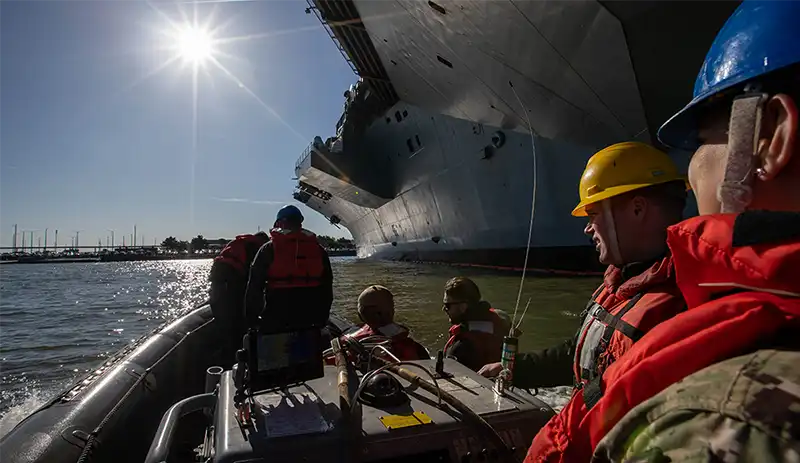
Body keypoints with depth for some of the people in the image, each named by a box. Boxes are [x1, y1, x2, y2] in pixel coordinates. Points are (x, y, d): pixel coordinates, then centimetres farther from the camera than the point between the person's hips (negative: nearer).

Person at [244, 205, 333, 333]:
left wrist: (250, 319, 4)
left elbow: (254, 287, -4)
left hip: (275, 322, -3)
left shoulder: (268, 249, -2)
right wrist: (322, 318, 17)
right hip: (309, 322, 3)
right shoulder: (318, 249, 7)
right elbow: (327, 289, 9)